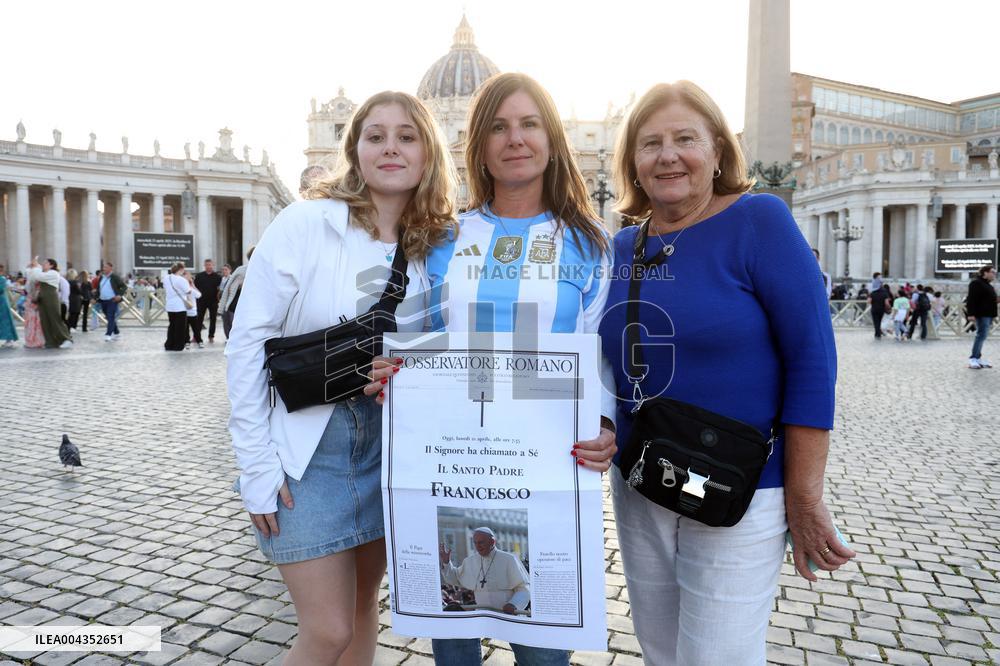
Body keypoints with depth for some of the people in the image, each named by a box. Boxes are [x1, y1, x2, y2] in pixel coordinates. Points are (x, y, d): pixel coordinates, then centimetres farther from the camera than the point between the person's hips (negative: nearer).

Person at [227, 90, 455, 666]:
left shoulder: (437, 244, 0)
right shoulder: (304, 225, -11)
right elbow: (248, 344, -10)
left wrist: (403, 372, -15)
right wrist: (257, 465, -11)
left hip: (391, 444, 4)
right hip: (308, 449, -3)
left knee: (364, 608, 17)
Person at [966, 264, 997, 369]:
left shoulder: (988, 285, 21)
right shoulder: (976, 283, -9)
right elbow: (971, 299, -18)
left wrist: (991, 317, 24)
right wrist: (971, 314, -25)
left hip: (988, 315, 10)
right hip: (981, 314, -10)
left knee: (982, 336, 10)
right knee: (981, 335, -12)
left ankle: (977, 357, 13)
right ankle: (973, 359, -10)